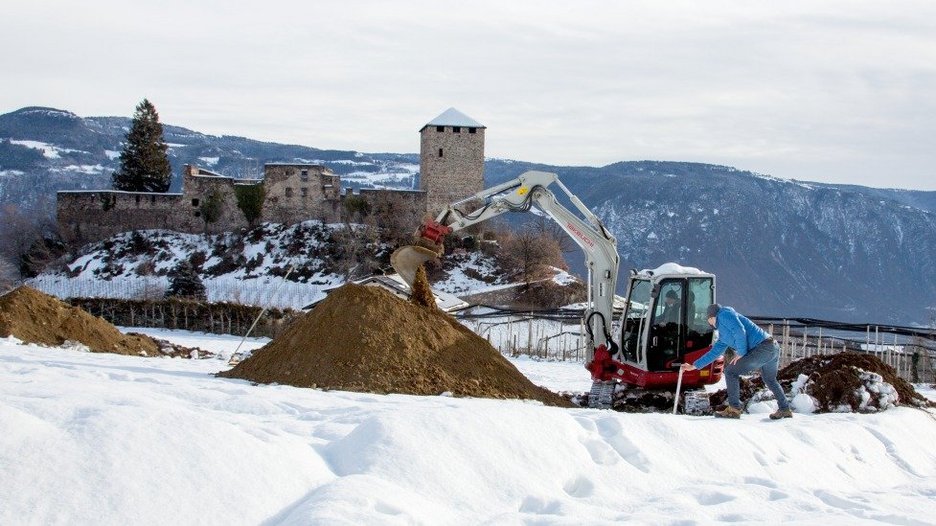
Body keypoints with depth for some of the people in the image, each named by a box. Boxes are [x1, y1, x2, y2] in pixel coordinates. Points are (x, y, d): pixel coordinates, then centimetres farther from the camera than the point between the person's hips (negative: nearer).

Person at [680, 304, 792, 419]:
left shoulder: (724, 314, 1)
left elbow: (739, 330, -14)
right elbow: (714, 352, 32)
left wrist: (741, 353, -7)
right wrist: (694, 366, 35)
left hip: (762, 348, -10)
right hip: (774, 347, 10)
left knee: (731, 371, -4)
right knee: (770, 380, 31)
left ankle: (734, 409, -3)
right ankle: (784, 409, 39)